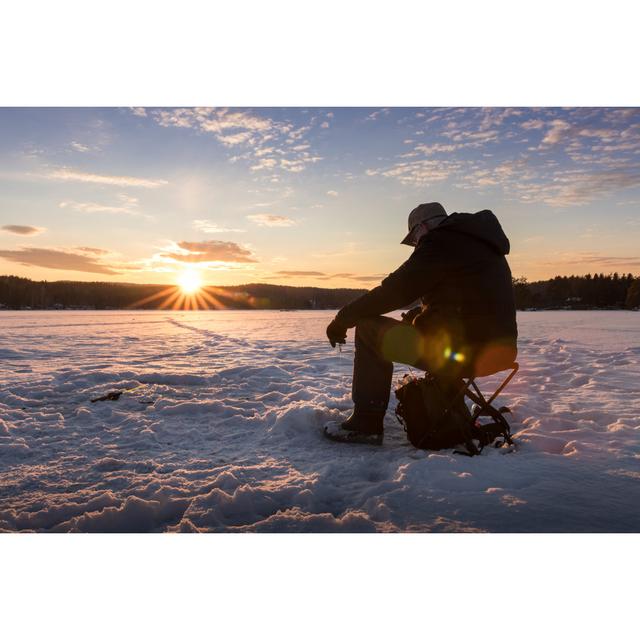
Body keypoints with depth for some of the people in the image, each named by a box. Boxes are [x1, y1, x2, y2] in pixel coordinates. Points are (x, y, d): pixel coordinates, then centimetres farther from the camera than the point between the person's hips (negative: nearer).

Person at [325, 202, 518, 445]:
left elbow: (395, 290, -11)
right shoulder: (481, 245, 22)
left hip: (465, 351, -10)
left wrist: (343, 318, -4)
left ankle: (367, 423, -4)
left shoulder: (442, 241, -6)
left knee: (370, 330, -5)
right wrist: (414, 316, 23)